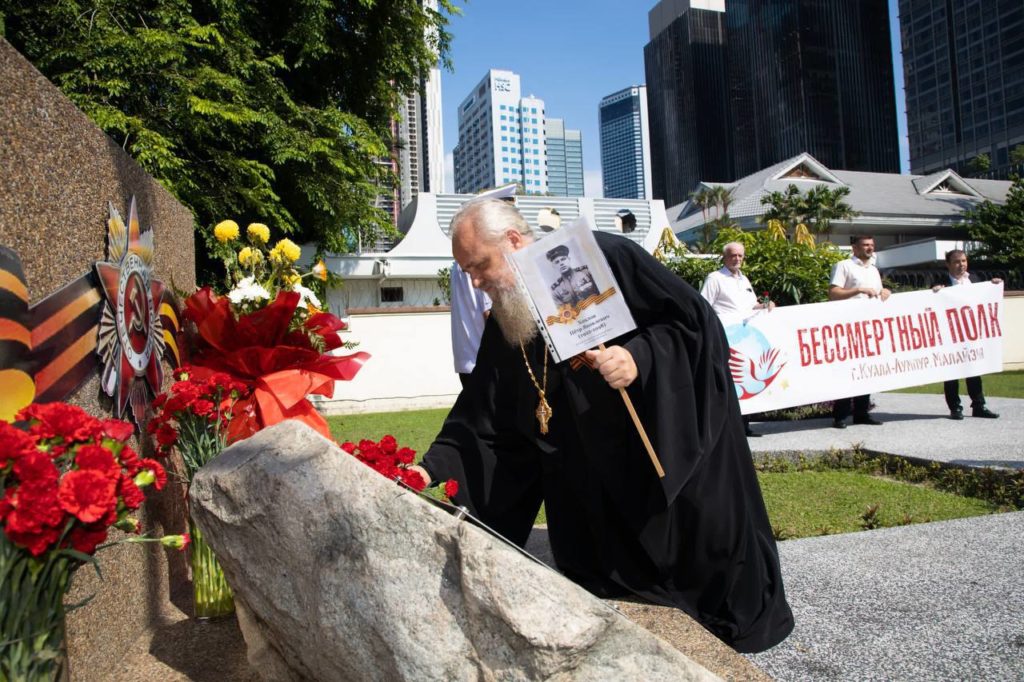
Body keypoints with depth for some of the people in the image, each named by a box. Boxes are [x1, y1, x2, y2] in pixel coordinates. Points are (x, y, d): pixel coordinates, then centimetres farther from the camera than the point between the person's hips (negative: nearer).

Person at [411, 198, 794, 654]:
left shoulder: (604, 257, -19)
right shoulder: (501, 326, -1)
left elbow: (696, 317, -17)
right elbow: (479, 417, -1)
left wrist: (639, 356, -32)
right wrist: (433, 467, -12)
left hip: (674, 442, -5)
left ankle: (740, 627, 40)